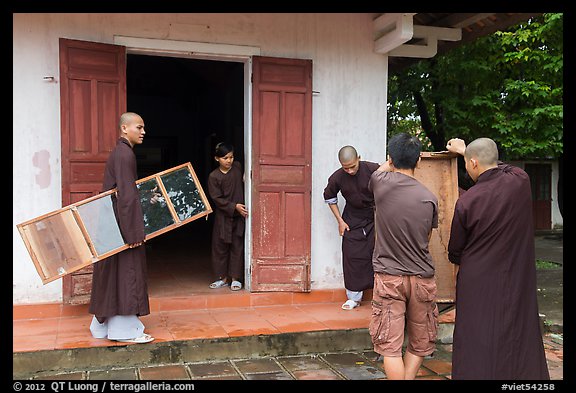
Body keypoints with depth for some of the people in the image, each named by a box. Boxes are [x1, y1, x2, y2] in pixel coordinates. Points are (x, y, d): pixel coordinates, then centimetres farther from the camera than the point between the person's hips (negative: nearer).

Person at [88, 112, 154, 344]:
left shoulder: (120, 152, 15)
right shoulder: (125, 154, -16)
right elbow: (127, 195, -22)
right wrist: (133, 231, -22)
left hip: (113, 223, 10)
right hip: (122, 223, -10)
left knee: (113, 273, 15)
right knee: (125, 272, -2)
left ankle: (103, 325, 25)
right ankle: (124, 329, 7)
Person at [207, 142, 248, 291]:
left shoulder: (238, 167, 1)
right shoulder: (213, 177, -8)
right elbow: (217, 199, -10)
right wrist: (234, 207, -18)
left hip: (239, 215, 1)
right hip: (223, 216, -1)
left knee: (237, 246, 4)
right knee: (220, 247, 7)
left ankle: (235, 278, 14)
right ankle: (223, 278, 21)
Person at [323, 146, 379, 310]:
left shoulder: (374, 170, -21)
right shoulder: (337, 178, -14)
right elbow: (329, 198, 5)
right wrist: (340, 221, 2)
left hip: (375, 216, -1)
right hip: (352, 219, 2)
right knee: (352, 256, 1)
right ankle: (354, 297, 12)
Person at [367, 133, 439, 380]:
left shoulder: (381, 182, -9)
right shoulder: (430, 198, -5)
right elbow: (427, 239, 9)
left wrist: (391, 163, 35)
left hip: (388, 277, -2)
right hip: (422, 278, 2)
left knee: (390, 346, 2)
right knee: (419, 343, 17)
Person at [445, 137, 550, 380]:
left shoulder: (466, 202, -17)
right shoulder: (521, 181, -8)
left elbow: (454, 252, -2)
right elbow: (497, 168, 18)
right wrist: (465, 151, 30)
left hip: (478, 284, -3)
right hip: (518, 284, 4)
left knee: (479, 348, 7)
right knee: (520, 339, 16)